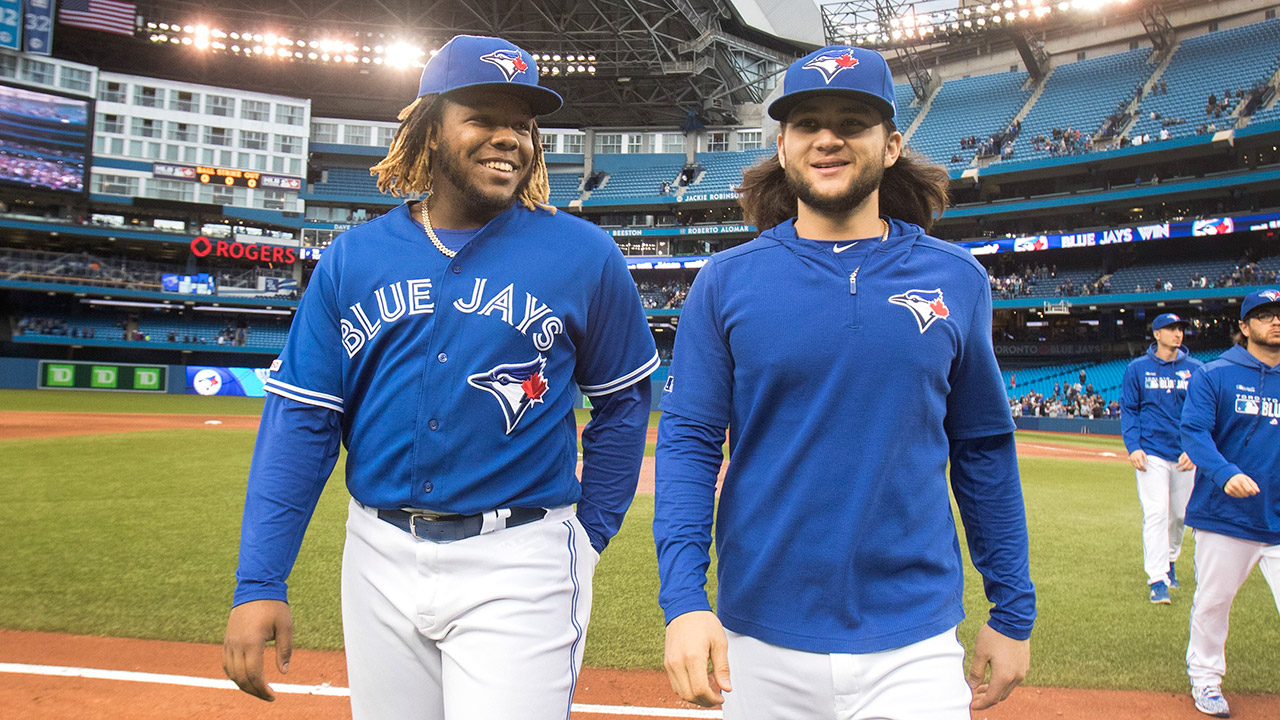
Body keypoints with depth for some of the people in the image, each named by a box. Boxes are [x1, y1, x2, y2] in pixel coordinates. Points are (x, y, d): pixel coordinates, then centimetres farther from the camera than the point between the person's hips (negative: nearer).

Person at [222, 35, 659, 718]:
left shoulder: (585, 256, -4)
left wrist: (588, 533, 3)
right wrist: (259, 582, -6)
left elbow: (622, 403, 5)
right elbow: (299, 421, -1)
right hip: (379, 558, 4)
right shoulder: (352, 257, 2)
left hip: (517, 568, -3)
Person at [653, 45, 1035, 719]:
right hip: (758, 644, 1)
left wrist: (1012, 611, 8)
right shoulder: (726, 281, -2)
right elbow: (687, 440, -5)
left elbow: (983, 449, 6)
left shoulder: (955, 279, 1)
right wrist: (683, 599, -16)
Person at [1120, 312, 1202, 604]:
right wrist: (1133, 447, -9)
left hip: (1186, 454, 3)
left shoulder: (1195, 369, 4)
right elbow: (1128, 410, 3)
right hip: (1152, 453, -3)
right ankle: (1157, 579, -7)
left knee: (1180, 514, 13)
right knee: (1156, 513, -9)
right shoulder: (1137, 369, 1)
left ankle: (1169, 560, 38)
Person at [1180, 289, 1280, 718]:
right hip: (1225, 515, -2)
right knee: (1212, 602, 10)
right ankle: (1205, 678, 30)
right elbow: (1194, 431, -10)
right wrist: (1225, 473, -26)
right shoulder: (1214, 376, -1)